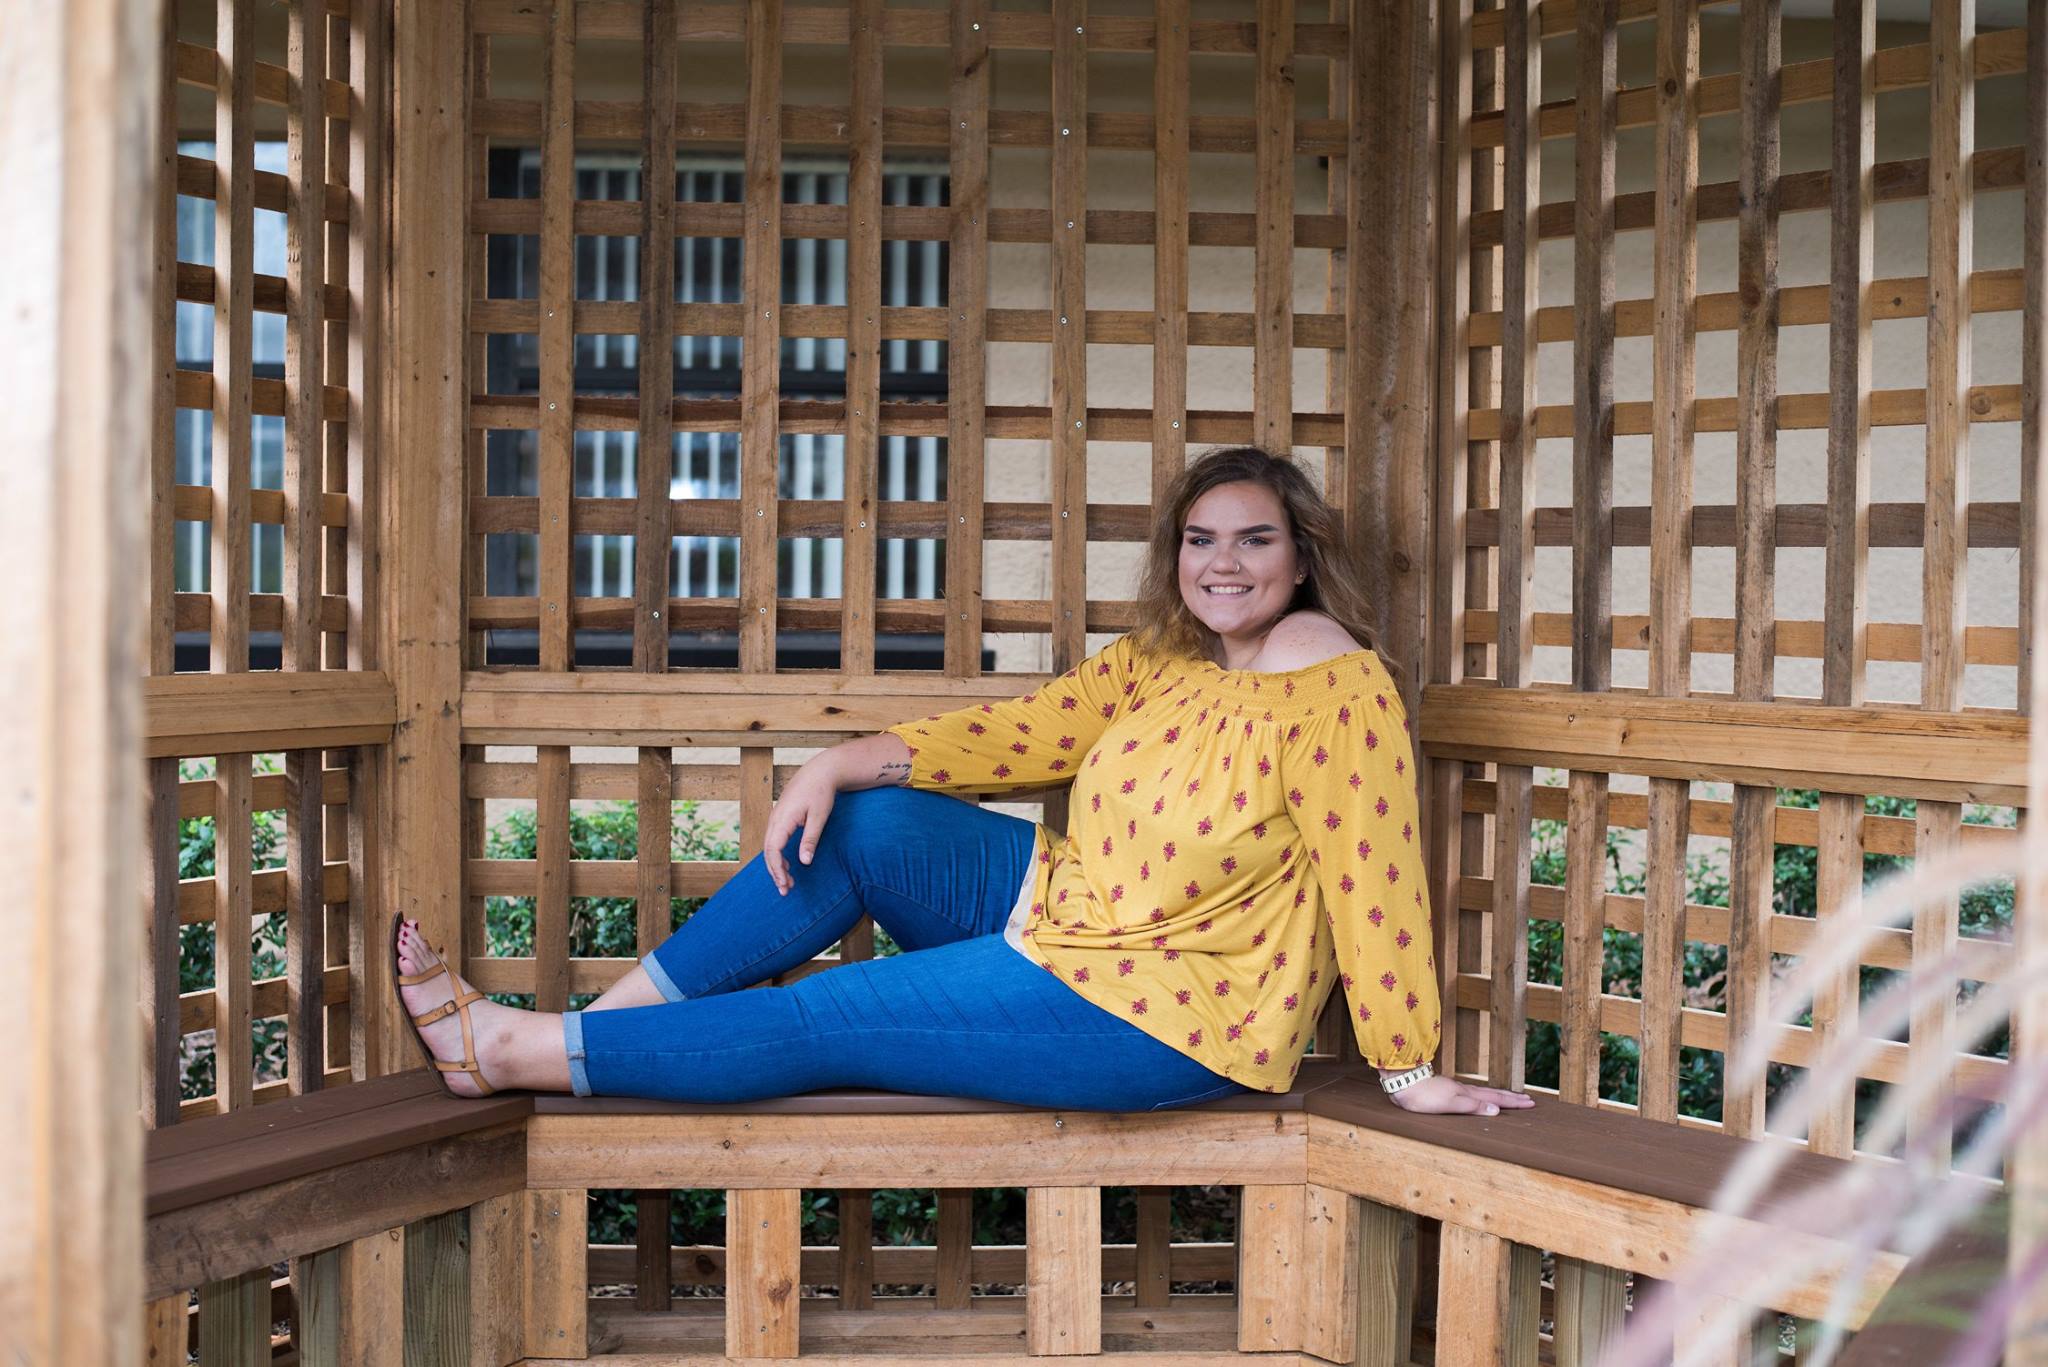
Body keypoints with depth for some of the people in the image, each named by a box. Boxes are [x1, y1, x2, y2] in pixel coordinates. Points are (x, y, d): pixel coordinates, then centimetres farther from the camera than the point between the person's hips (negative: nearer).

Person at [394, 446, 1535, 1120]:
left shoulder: (1333, 682, -19)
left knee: (816, 1023, -8)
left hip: (1163, 1021, -8)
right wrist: (845, 765, -6)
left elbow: (1375, 875, -20)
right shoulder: (1156, 657, 7)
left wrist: (1412, 1073, -19)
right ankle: (600, 1023, 2)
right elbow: (1019, 735, 5)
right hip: (1064, 907, 8)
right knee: (859, 827, -3)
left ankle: (512, 1052, 2)